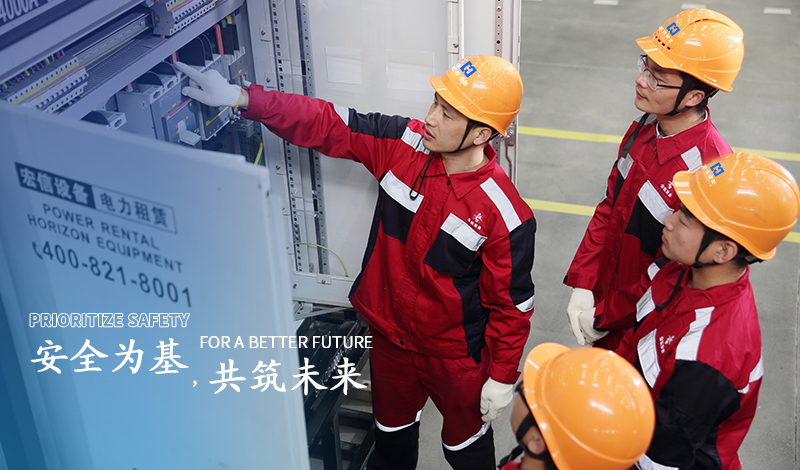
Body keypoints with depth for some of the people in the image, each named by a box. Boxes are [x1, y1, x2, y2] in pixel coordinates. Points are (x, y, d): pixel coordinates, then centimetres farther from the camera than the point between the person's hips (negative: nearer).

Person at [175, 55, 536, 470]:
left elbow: (511, 304, -17)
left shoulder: (505, 215, -27)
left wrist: (502, 377, -9)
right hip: (389, 337, 5)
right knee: (392, 433, 29)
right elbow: (326, 125, -12)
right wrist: (240, 98, -19)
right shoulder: (404, 144, -16)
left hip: (456, 357, -4)